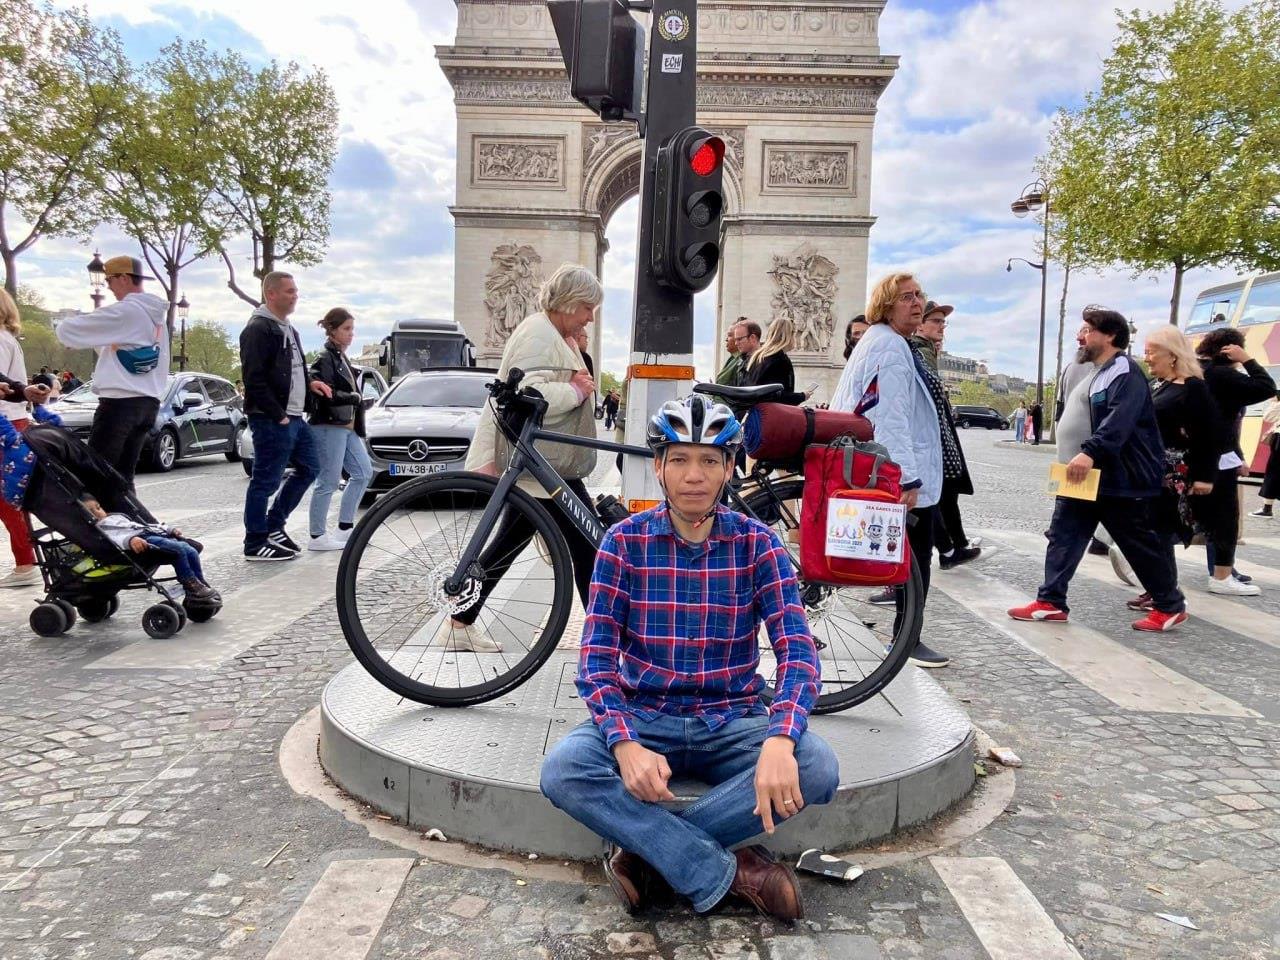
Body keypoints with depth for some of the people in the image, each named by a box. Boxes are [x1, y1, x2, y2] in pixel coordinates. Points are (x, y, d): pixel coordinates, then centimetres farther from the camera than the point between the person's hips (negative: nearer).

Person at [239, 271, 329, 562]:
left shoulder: (288, 329, 18)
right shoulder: (258, 329, -12)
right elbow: (255, 379, -19)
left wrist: (309, 384, 9)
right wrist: (278, 416, -19)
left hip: (295, 417, 10)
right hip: (271, 420, -10)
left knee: (309, 468, 15)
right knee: (266, 481, -2)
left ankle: (274, 525, 25)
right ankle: (255, 544, 8)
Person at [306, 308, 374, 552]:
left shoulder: (342, 358, 16)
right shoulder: (324, 359, -12)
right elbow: (327, 395, -21)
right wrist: (356, 398, -11)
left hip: (348, 426, 9)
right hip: (329, 427, -9)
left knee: (363, 473, 11)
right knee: (328, 482, -5)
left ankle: (344, 528, 19)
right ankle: (317, 537, 5)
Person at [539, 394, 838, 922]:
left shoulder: (757, 543, -3)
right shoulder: (625, 541, -5)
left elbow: (798, 651, -11)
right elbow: (596, 658, -9)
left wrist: (780, 740, -31)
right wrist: (626, 745, -28)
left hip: (732, 722, 1)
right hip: (643, 717, 0)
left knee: (817, 768, -27)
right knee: (562, 769, -28)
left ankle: (645, 849, -16)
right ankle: (730, 872, -18)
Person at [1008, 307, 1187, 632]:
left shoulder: (1125, 372, -15)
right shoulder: (1096, 373, 17)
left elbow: (1119, 421, -29)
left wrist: (1090, 452, -39)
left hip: (1120, 479, -10)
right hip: (1082, 474, 10)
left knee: (1141, 544, 3)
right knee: (1063, 536, 6)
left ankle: (1171, 606, 19)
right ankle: (1050, 601, 10)